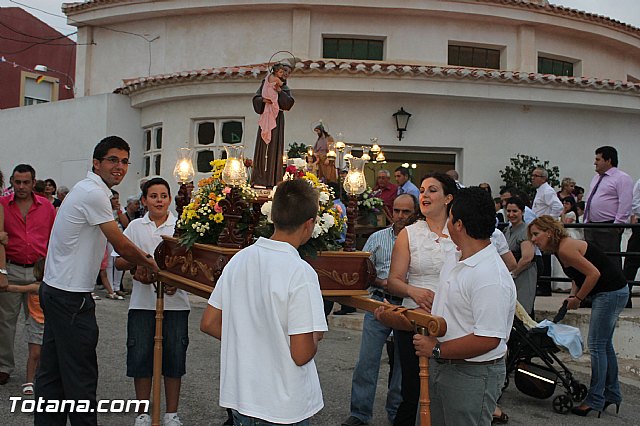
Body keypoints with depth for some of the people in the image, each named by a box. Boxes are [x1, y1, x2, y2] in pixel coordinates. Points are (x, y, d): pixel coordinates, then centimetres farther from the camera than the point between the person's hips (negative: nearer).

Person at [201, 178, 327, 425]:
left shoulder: (238, 259, -1)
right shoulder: (301, 272, -20)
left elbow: (208, 324, 5)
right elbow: (302, 354, -21)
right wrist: (316, 338, -1)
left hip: (238, 395, 6)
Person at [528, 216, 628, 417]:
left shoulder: (565, 249, -21)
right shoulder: (560, 248, 9)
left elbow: (594, 273, -23)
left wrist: (578, 298, -13)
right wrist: (572, 295, 3)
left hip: (611, 292, -11)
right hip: (610, 292, 11)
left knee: (597, 345, -6)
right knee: (604, 344, 17)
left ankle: (595, 399, 0)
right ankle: (612, 394, 28)